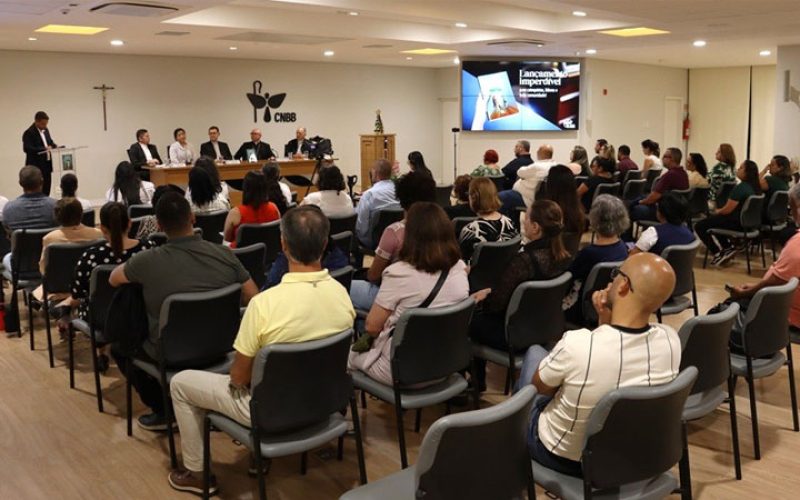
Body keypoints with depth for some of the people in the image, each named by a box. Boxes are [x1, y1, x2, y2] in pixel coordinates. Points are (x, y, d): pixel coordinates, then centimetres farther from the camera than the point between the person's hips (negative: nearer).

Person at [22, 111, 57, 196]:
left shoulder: (45, 130, 12)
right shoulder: (29, 132, -13)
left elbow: (50, 142, 24)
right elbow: (27, 149, -20)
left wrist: (55, 146, 1)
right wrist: (44, 148, -27)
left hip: (47, 165, 8)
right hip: (36, 166, -8)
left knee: (46, 191, 9)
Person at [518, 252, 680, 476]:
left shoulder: (577, 344, -36)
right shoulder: (670, 341, -22)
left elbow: (539, 387, -13)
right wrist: (606, 320, -14)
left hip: (562, 457, -4)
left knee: (535, 352, 22)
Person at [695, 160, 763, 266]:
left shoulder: (740, 187, -22)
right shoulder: (754, 187, 6)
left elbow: (727, 210, -19)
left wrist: (717, 212, 2)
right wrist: (720, 211, 16)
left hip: (737, 223, -9)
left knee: (699, 226, -1)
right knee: (712, 219, 30)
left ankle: (719, 253, -1)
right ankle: (728, 247, 20)